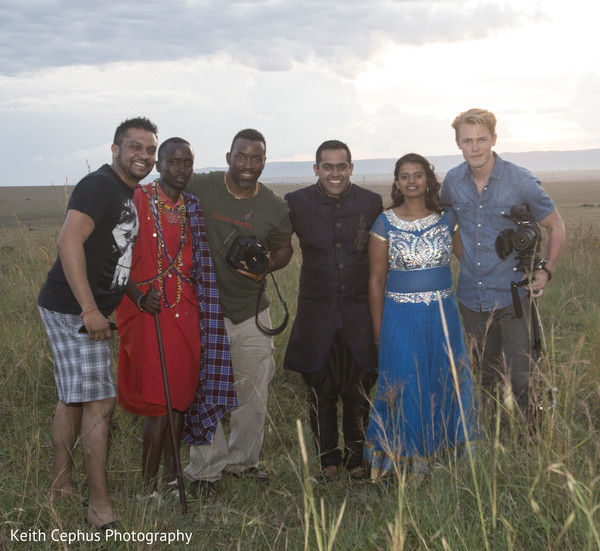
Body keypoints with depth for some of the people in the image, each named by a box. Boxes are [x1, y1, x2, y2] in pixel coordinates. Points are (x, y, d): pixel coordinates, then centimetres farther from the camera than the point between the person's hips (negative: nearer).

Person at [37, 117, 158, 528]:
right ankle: (101, 507, -2)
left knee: (74, 399, 16)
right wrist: (89, 309, -27)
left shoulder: (128, 194, 16)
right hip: (74, 309, -10)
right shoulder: (100, 186, -15)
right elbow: (70, 242, -25)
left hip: (89, 311, 10)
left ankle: (60, 488, 29)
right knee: (99, 402, -9)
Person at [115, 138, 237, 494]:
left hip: (186, 310, 5)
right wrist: (139, 296, -18)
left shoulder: (193, 207, 14)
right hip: (151, 309, -5)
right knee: (159, 398, -8)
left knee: (181, 395, 8)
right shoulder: (138, 200, -4)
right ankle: (149, 485, 1)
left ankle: (172, 475, 21)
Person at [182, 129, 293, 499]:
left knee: (256, 392, 11)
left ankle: (243, 460, 32)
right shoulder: (199, 189, -9)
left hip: (252, 309, 3)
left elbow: (284, 248, 13)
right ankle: (205, 470, 16)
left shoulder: (275, 207, -2)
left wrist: (267, 267, -9)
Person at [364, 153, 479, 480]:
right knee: (404, 388, 2)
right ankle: (402, 460, 18)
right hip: (401, 317, -2)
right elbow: (376, 278, 0)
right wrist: (378, 329, -2)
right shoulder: (385, 224, -2)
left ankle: (443, 453, 24)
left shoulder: (446, 220, 3)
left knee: (445, 383, 7)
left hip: (442, 315, 2)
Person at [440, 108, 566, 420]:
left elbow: (555, 227, 1)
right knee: (487, 377, 18)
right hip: (472, 297, 4)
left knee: (521, 380, -8)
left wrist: (546, 270, -7)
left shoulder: (521, 181, -11)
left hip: (513, 296, -4)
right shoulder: (452, 182, -1)